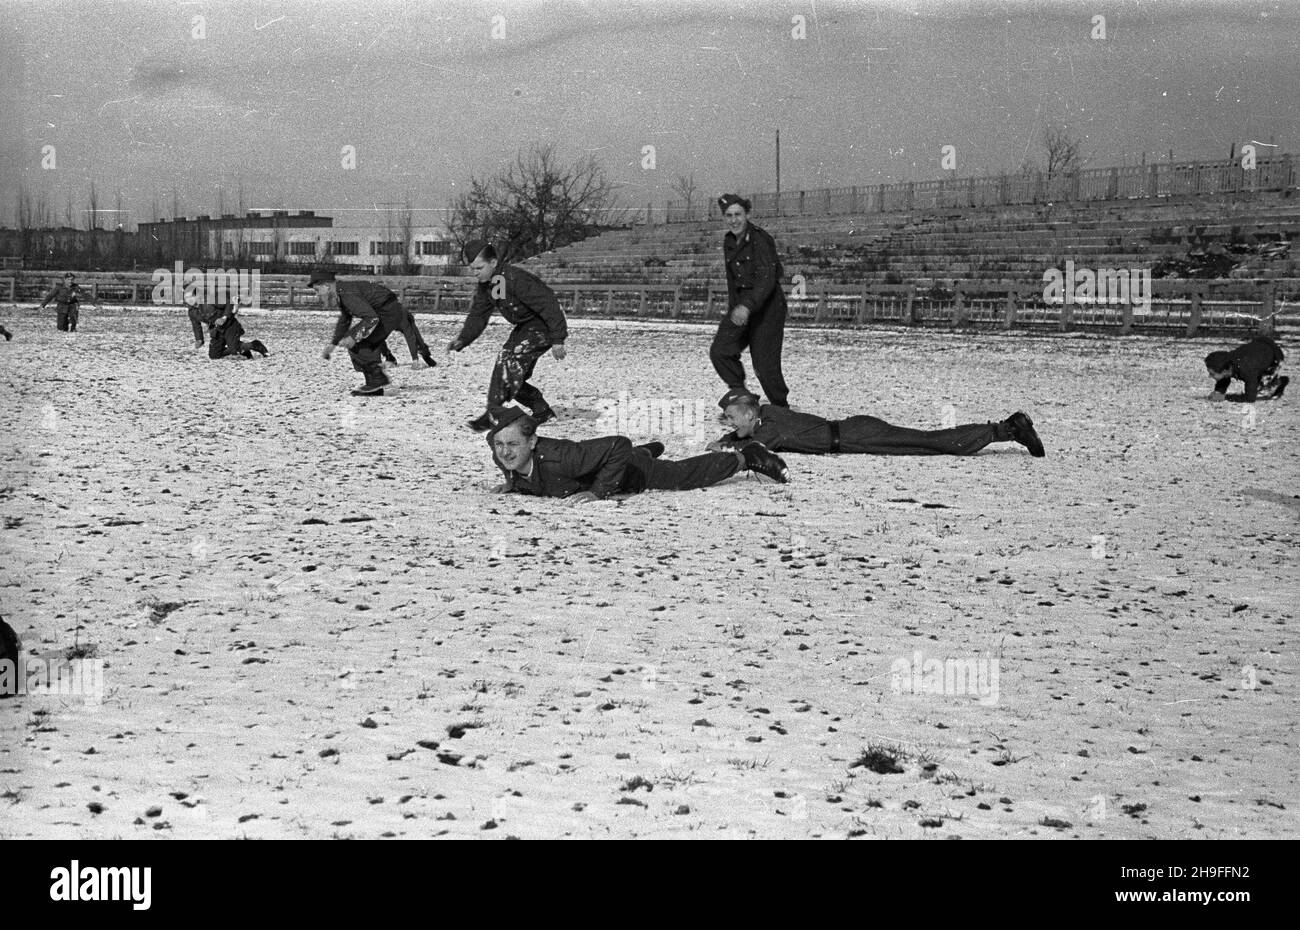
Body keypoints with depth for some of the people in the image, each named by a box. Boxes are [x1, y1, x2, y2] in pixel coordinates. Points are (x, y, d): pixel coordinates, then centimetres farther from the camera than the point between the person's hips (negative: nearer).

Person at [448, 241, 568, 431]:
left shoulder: (515, 279, -28)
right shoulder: (485, 286, 0)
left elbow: (548, 306, -28)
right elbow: (478, 316, 5)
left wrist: (557, 340, -28)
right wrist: (462, 340, -11)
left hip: (543, 327, -9)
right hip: (524, 328, 9)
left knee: (508, 361, -24)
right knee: (512, 376, 5)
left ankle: (493, 415, -23)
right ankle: (542, 411, 23)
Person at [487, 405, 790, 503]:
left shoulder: (557, 457, -45)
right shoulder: (499, 449, -26)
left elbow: (620, 445, -45)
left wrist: (599, 491, -43)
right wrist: (513, 482, -10)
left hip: (630, 472, -6)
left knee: (686, 475, 15)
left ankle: (747, 457, 38)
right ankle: (648, 450, 73)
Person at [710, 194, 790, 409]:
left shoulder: (760, 240, -17)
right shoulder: (729, 242, 8)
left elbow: (767, 279, -27)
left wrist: (747, 306, -39)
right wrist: (732, 308, 23)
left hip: (767, 304, -7)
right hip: (741, 304, 7)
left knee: (765, 364, -7)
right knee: (719, 351, -10)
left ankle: (781, 408, 13)